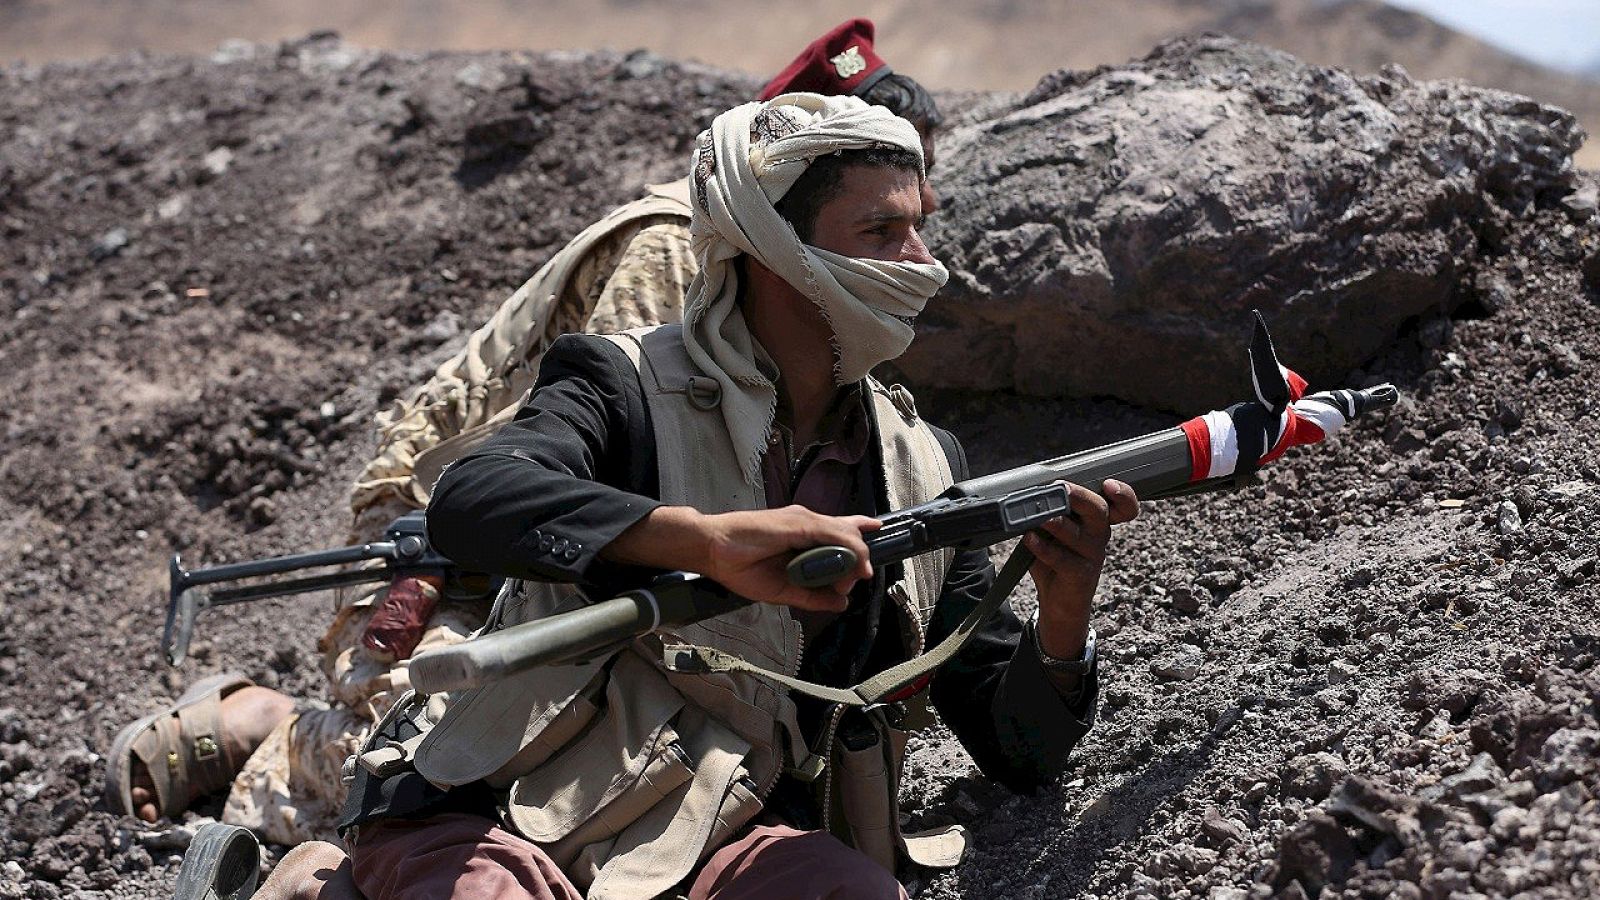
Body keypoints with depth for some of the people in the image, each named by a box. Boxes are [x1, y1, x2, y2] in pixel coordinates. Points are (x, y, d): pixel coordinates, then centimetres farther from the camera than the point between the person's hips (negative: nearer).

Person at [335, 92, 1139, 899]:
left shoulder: (921, 468, 11)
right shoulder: (626, 390, -3)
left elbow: (1017, 751, 11)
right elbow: (469, 502, -26)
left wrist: (1061, 625, -12)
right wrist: (711, 537, -40)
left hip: (722, 834, 4)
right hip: (492, 811, -4)